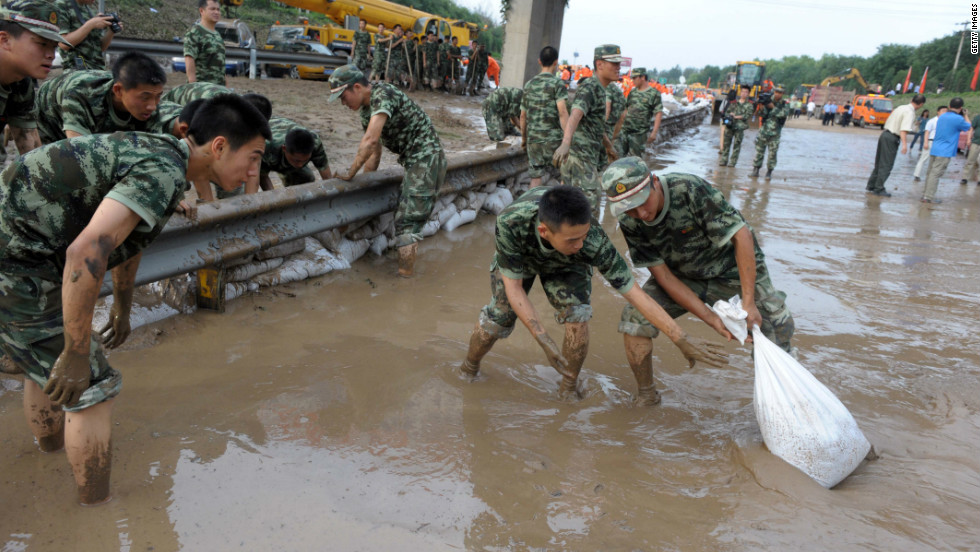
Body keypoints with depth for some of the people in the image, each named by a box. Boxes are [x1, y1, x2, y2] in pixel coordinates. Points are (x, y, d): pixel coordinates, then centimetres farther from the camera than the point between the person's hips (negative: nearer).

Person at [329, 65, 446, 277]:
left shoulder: (382, 94, -16)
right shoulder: (366, 110, 14)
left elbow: (370, 140, -26)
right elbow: (374, 154, 21)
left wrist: (350, 173, -17)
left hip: (426, 158, -10)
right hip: (415, 162, 10)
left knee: (407, 222, -11)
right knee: (406, 219, 16)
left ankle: (405, 276, -6)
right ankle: (408, 267, 25)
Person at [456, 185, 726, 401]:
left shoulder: (594, 241, -44)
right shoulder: (510, 222, -46)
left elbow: (636, 294, -36)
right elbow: (513, 287, -34)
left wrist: (683, 341, -33)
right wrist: (544, 341, -40)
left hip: (565, 265, 0)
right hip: (517, 256, 0)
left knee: (577, 320, -20)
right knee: (498, 319, -7)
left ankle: (568, 390, 3)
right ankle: (468, 370, 23)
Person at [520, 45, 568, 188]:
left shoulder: (529, 84, 11)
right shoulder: (558, 84, -6)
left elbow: (523, 115, 16)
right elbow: (562, 113, -17)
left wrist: (524, 138, 28)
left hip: (533, 138, 5)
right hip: (553, 138, -5)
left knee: (536, 177, 7)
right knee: (564, 177, 6)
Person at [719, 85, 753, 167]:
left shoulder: (749, 105, 2)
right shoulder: (734, 102, 14)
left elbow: (747, 116, -8)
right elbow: (727, 111, 16)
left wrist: (735, 117, -10)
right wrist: (729, 114, -6)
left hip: (740, 127, -3)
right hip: (729, 126, 3)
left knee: (737, 145, -1)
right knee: (726, 143, 4)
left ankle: (733, 161, 4)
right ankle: (724, 160, 11)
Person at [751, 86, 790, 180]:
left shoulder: (785, 104, 3)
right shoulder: (768, 101, 3)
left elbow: (784, 113, -15)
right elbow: (761, 114, -5)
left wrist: (773, 107, -15)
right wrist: (762, 107, -23)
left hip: (775, 133, -1)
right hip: (764, 130, 1)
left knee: (772, 153, -1)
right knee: (759, 151, 3)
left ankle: (769, 172, 7)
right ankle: (755, 170, 11)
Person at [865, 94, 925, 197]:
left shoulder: (901, 107, 14)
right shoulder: (910, 112, -13)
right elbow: (904, 129, -24)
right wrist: (904, 143, -31)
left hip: (885, 133, 9)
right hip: (892, 138, -9)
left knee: (879, 164, 15)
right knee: (886, 166, -2)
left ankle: (870, 187, 19)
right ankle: (878, 189, 1)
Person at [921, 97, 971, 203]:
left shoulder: (942, 116, 11)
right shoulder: (958, 119, -12)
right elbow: (968, 127, 7)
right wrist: (965, 115, 19)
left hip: (934, 150, 7)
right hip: (945, 152, -7)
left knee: (930, 173, 12)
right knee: (935, 174, -8)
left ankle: (925, 195, 17)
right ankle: (929, 197, -8)